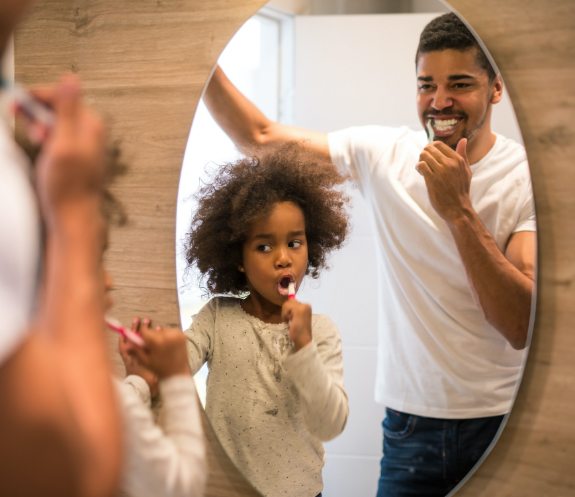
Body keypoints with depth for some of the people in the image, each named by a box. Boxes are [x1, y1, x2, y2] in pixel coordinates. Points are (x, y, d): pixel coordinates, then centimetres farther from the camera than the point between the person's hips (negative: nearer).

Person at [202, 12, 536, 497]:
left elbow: (523, 327, -20)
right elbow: (259, 136, 5)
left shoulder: (529, 177, -11)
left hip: (506, 421, -2)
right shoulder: (384, 153, -1)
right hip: (413, 420, 3)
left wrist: (459, 210, -27)